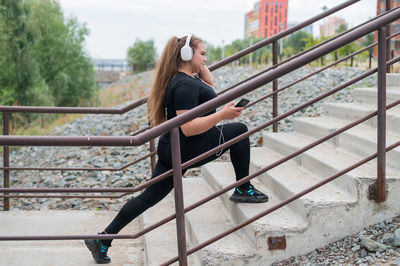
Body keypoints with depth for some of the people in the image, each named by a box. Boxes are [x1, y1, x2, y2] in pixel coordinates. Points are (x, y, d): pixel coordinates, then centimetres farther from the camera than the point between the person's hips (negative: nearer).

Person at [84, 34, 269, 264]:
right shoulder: (185, 85, -19)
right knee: (240, 130, 6)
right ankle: (244, 189, 12)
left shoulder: (179, 79, 13)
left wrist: (200, 66, 18)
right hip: (188, 150, -10)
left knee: (149, 196, 12)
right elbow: (188, 128, -27)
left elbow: (209, 87, 31)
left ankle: (103, 240, 13)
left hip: (170, 150, 10)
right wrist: (223, 114, -27)